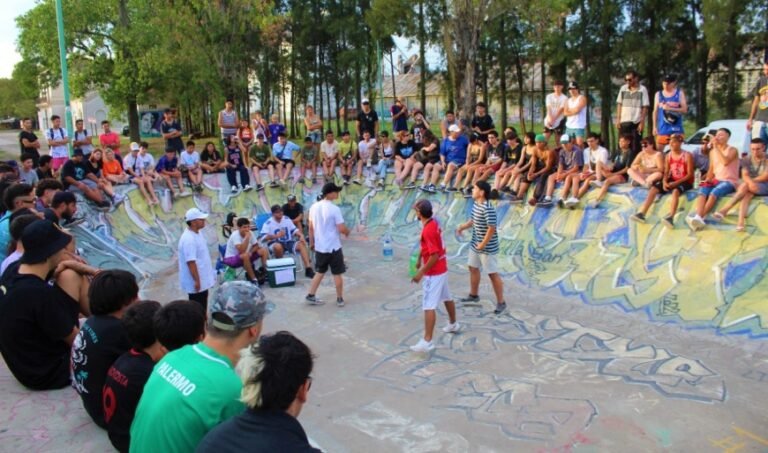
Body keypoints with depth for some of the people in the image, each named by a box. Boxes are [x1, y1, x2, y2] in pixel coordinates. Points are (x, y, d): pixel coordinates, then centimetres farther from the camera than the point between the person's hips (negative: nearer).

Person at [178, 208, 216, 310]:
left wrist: (210, 273, 20)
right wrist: (196, 280, -25)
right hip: (196, 282, -10)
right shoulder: (188, 239, -26)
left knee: (202, 306, 21)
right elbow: (191, 262, -27)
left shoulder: (198, 233, 5)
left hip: (203, 279, 10)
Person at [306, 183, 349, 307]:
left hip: (319, 247, 6)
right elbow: (342, 229, -18)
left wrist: (311, 242, 17)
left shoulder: (314, 207, 1)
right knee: (337, 274, 8)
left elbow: (311, 227, 7)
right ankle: (340, 299, 17)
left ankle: (311, 296, 19)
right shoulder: (334, 209, -18)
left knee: (320, 272, 19)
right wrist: (347, 232, 4)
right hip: (333, 247, -6)